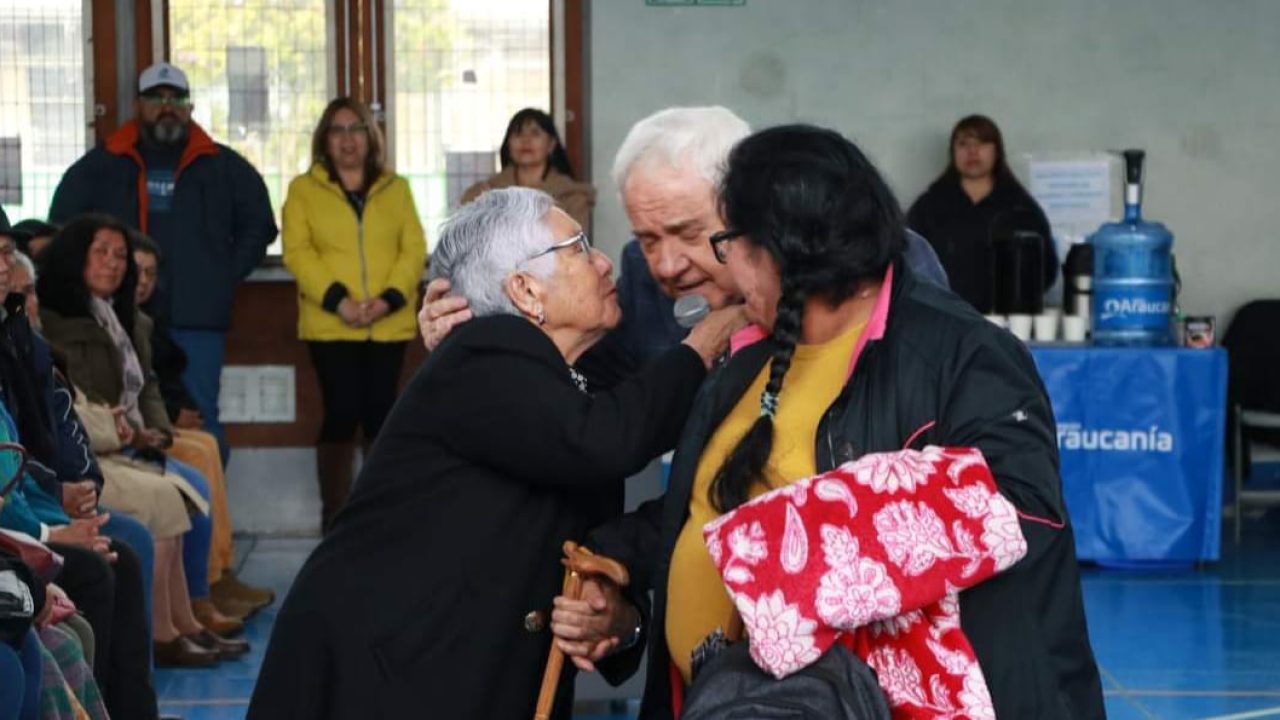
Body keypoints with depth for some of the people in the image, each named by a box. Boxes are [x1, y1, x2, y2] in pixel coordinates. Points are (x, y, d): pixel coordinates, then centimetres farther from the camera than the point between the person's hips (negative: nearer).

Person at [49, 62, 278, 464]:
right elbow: (63, 225, 15)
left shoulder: (222, 167, 10)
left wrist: (224, 277, 8)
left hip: (198, 323, 0)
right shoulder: (101, 166, 9)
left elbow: (258, 226, 18)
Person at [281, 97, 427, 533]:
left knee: (381, 413, 2)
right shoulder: (303, 189, 7)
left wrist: (389, 298, -12)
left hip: (388, 324, 2)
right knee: (342, 413, -5)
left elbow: (414, 248, 4)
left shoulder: (395, 189, 14)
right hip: (330, 323, -2)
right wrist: (337, 299, -16)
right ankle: (334, 518, 4)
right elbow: (297, 251, -3)